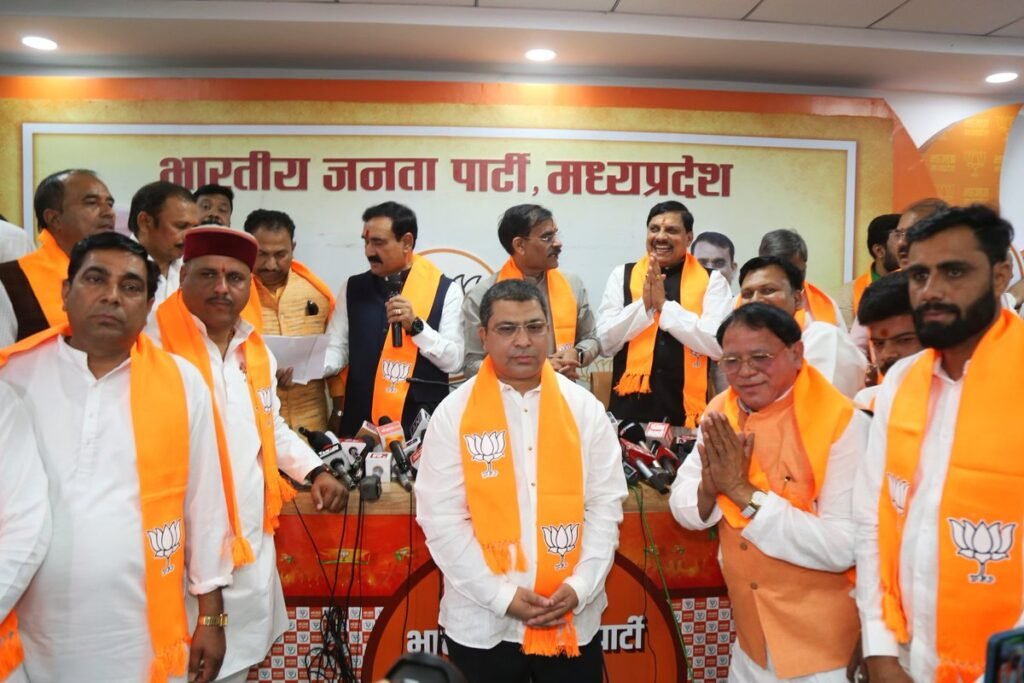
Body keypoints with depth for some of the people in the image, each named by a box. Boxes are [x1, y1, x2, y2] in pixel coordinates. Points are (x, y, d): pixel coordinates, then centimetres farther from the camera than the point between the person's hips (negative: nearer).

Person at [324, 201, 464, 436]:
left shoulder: (445, 290, -3)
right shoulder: (352, 288, 7)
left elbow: (454, 361, -7)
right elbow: (337, 347, 4)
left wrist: (416, 326, -18)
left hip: (421, 423, -2)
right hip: (360, 421, 2)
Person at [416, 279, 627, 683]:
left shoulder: (585, 408, -1)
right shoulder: (454, 413, -7)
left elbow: (606, 505, 0)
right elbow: (441, 518, -8)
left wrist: (580, 587, -10)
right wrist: (501, 595, -12)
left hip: (574, 621, 2)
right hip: (482, 625, -1)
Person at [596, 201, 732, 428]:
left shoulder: (712, 281, 2)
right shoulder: (622, 276, 5)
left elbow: (718, 345, -10)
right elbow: (606, 342, -1)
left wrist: (664, 305, -14)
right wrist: (644, 304, -13)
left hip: (688, 407, -1)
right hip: (631, 403, 1)